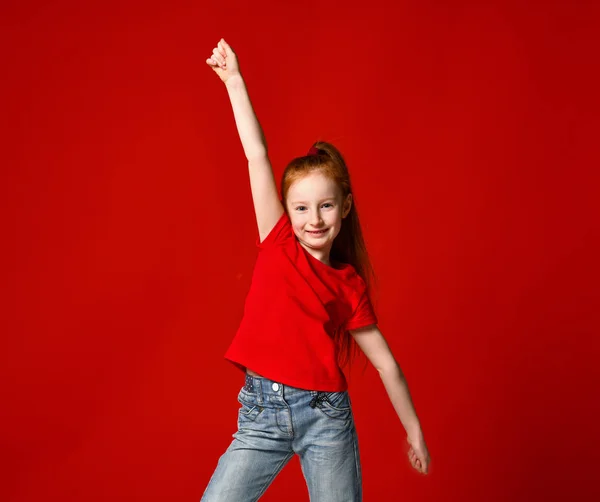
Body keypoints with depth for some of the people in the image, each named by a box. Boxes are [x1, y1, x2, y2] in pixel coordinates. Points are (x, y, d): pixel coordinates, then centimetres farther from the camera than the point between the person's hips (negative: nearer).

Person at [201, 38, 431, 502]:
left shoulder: (348, 283, 2)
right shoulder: (278, 245, 3)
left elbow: (385, 361, 8)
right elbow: (257, 156, -1)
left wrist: (415, 431, 10)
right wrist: (234, 79, -3)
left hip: (326, 415, 0)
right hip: (261, 414, 1)